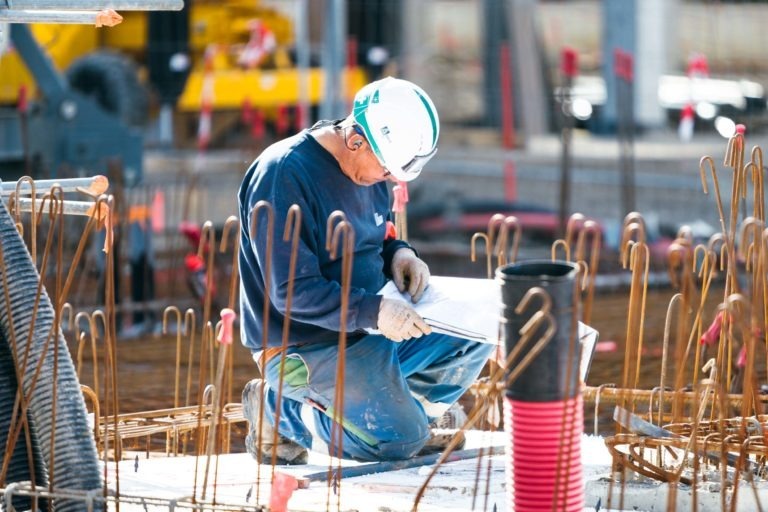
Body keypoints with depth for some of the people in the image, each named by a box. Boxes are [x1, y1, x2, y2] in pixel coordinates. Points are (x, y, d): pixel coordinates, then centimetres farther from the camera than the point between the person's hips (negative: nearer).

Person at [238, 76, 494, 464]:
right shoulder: (284, 174, -23)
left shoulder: (370, 166, 5)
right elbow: (292, 293, -25)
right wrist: (373, 312, -31)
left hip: (364, 331, 8)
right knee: (399, 439, -20)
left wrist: (398, 253, -2)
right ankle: (280, 410, -2)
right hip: (305, 350, -8)